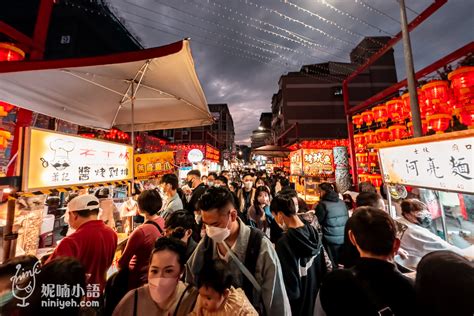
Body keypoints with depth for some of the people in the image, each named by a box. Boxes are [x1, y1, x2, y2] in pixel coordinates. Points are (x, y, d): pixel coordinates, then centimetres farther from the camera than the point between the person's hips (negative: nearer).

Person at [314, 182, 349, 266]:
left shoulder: (322, 204, -17)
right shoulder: (342, 203, 3)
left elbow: (317, 222, -12)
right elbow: (347, 219, 11)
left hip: (331, 240, -6)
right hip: (344, 239, 6)